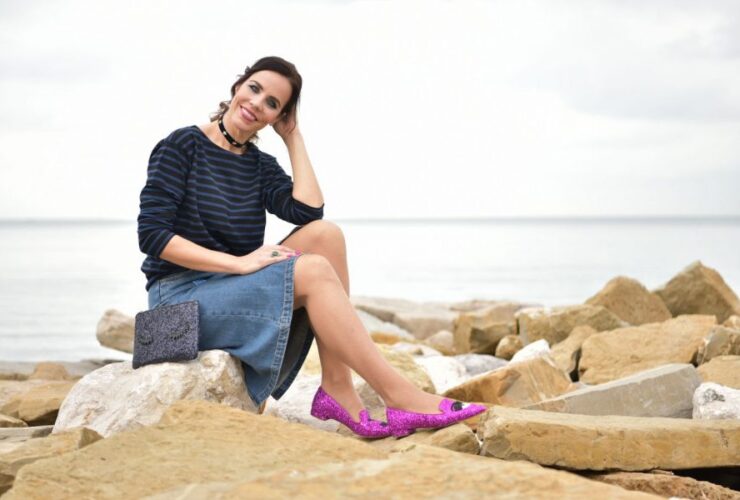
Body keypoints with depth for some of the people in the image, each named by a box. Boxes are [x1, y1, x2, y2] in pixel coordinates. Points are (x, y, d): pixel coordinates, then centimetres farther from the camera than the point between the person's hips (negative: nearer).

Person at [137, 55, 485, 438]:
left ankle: (337, 390, -24)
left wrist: (294, 138, 1)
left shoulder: (260, 166, 12)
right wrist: (239, 263, -22)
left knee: (324, 234, -17)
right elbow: (152, 234, -15)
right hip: (182, 299, -6)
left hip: (237, 293, 6)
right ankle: (399, 396, -26)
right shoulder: (181, 147, -4)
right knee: (313, 270, -26)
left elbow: (308, 212, -8)